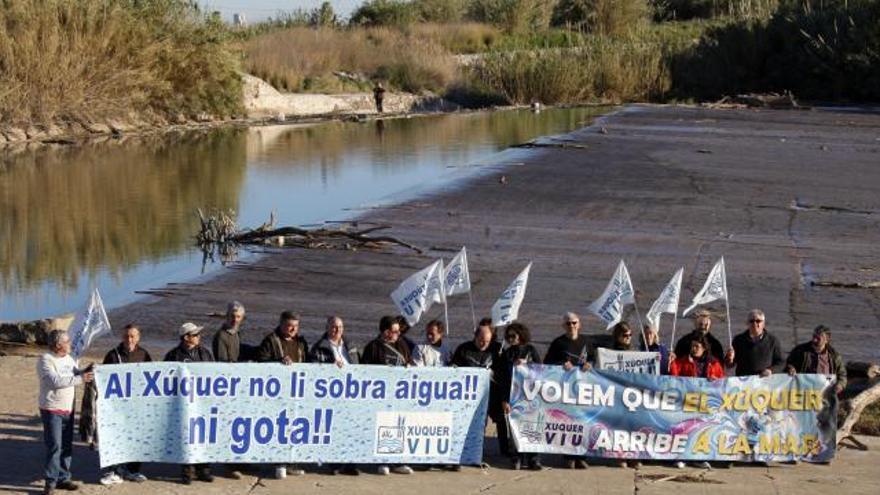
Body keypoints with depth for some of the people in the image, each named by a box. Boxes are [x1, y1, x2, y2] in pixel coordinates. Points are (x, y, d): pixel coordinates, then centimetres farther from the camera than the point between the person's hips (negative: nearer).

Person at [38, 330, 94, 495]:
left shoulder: (68, 358, 10)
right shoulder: (45, 360, -14)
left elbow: (75, 373, 22)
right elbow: (55, 380, -26)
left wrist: (85, 372, -1)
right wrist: (80, 379, -26)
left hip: (68, 409, 8)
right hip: (52, 410, -8)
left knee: (67, 446, 11)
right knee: (54, 446, -9)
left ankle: (63, 478, 19)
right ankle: (50, 481, -3)